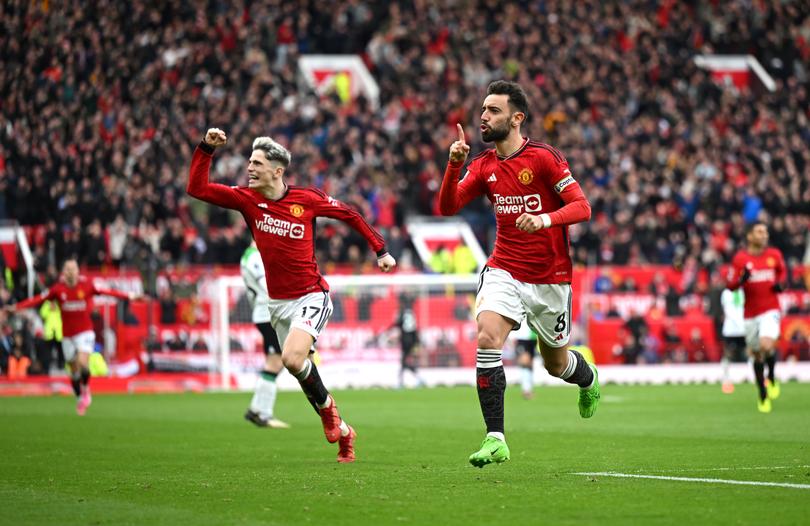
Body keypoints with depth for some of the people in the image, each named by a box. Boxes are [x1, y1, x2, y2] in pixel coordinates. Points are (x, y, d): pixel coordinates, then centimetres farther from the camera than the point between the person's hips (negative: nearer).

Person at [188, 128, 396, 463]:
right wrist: (206, 148, -14)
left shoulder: (307, 199, -9)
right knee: (299, 367, 8)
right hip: (278, 302, 5)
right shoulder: (247, 199, -2)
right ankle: (342, 432, 25)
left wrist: (380, 249, 6)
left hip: (311, 296, -5)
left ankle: (327, 407, 1)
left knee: (293, 358, -26)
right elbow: (196, 188, -5)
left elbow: (350, 215, 6)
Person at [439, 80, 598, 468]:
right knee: (487, 338, -23)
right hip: (504, 272, 3)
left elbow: (582, 207, -16)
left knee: (556, 364, 12)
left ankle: (589, 381, 51)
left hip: (550, 277, -3)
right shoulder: (483, 166, 3)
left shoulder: (544, 157, -12)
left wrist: (546, 219, -34)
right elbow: (447, 207, -2)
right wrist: (454, 164, -17)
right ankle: (495, 439, -22)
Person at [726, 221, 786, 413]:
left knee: (767, 345, -25)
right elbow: (730, 285, -2)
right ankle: (763, 396, 26)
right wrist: (742, 280, -23)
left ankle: (771, 379, 4)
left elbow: (782, 271, 22)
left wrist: (779, 283, 1)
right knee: (757, 355, 8)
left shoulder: (775, 254, 2)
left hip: (771, 311, -1)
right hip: (751, 314, 1)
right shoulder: (740, 258, -3)